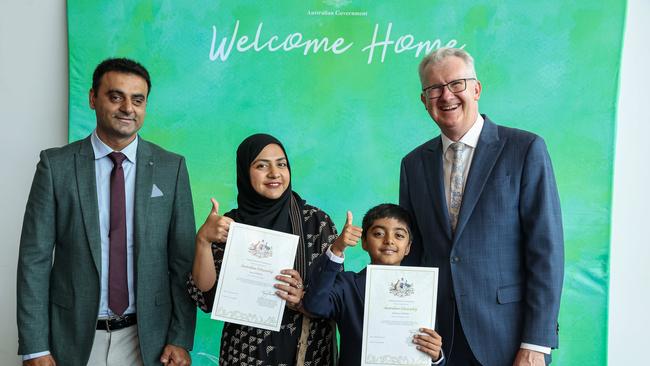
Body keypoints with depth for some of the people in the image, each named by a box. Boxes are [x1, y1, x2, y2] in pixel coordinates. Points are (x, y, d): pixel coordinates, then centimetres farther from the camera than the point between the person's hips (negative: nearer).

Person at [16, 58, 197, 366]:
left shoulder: (172, 168, -2)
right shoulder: (56, 165, -3)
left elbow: (183, 260, -2)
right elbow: (35, 259, -3)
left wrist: (181, 339, -5)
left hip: (148, 339, 1)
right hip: (74, 336, 0)